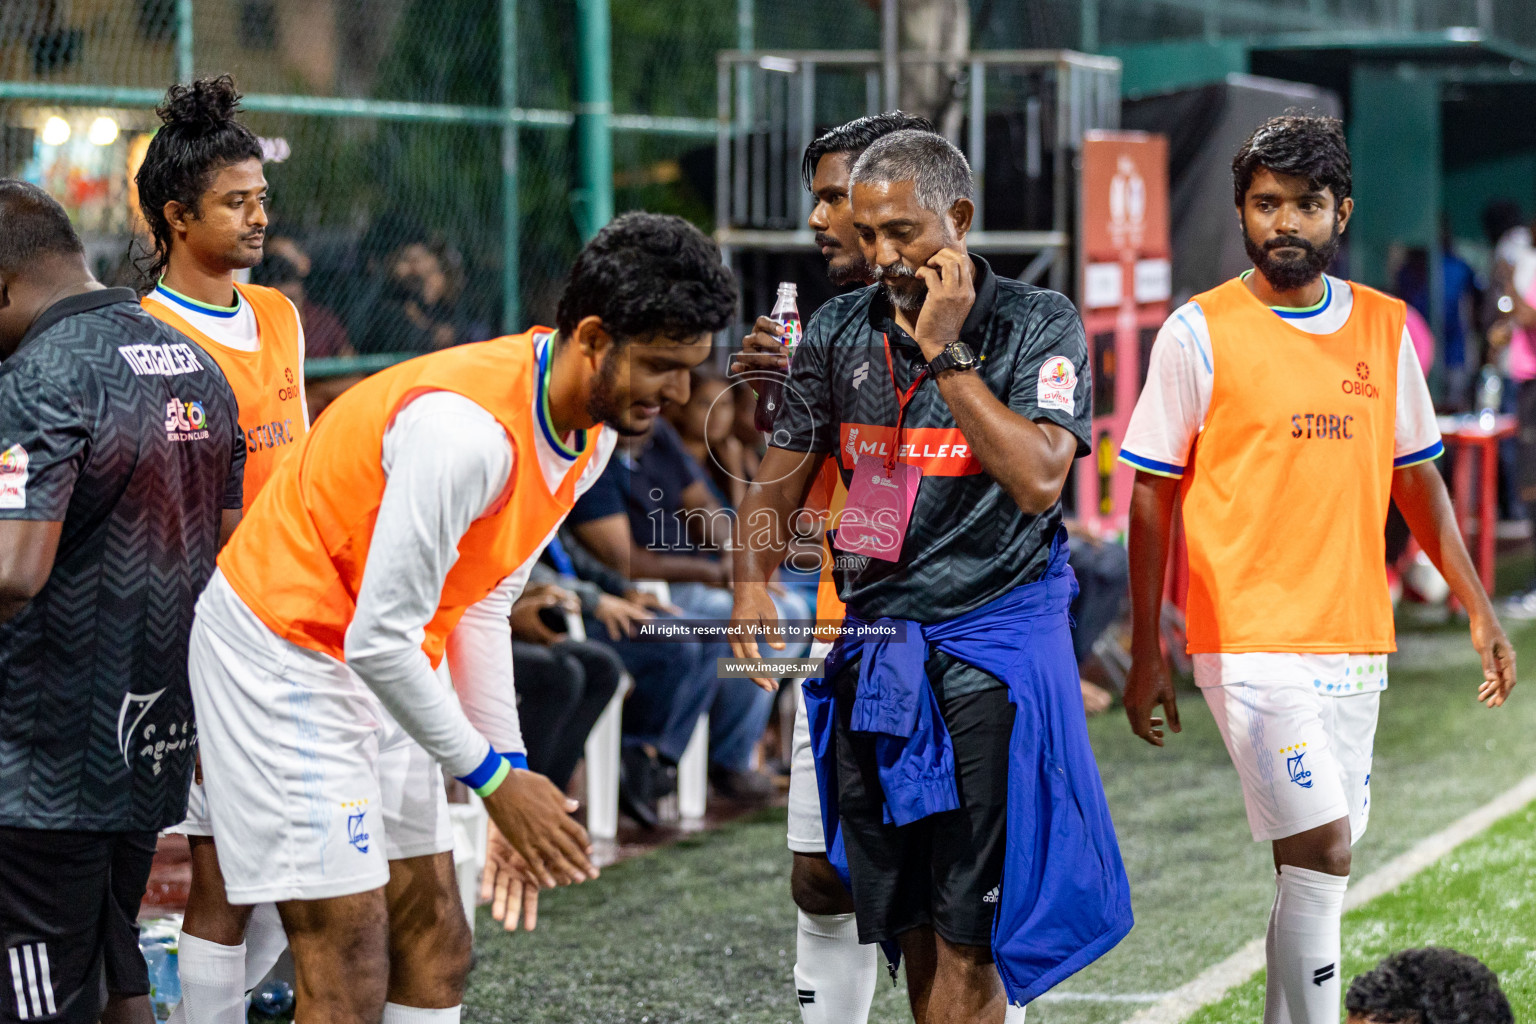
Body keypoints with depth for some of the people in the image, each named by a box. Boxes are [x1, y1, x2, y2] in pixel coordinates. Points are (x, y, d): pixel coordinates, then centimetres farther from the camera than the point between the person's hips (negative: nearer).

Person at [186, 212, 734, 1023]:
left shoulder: (590, 435, 1)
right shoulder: (469, 429, -30)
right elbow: (379, 638, -26)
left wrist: (514, 775, 9)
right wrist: (494, 777, -16)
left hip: (379, 671, 10)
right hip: (282, 655, -10)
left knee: (435, 950, 8)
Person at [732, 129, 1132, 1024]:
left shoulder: (1038, 326, -6)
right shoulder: (840, 331, 8)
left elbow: (1038, 481, -19)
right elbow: (781, 479, 12)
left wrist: (945, 352, -17)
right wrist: (753, 581, -8)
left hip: (991, 640, -5)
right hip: (874, 642, 5)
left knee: (966, 930, -6)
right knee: (910, 918, 10)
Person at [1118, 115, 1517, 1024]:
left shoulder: (1384, 327, 8)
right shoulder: (1200, 332, -4)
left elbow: (1417, 479, 17)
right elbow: (1152, 497, 0)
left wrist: (1479, 609, 10)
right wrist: (1147, 653, -2)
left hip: (1357, 642, 5)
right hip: (1251, 639, -5)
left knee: (1317, 865, 8)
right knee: (1321, 854, -14)